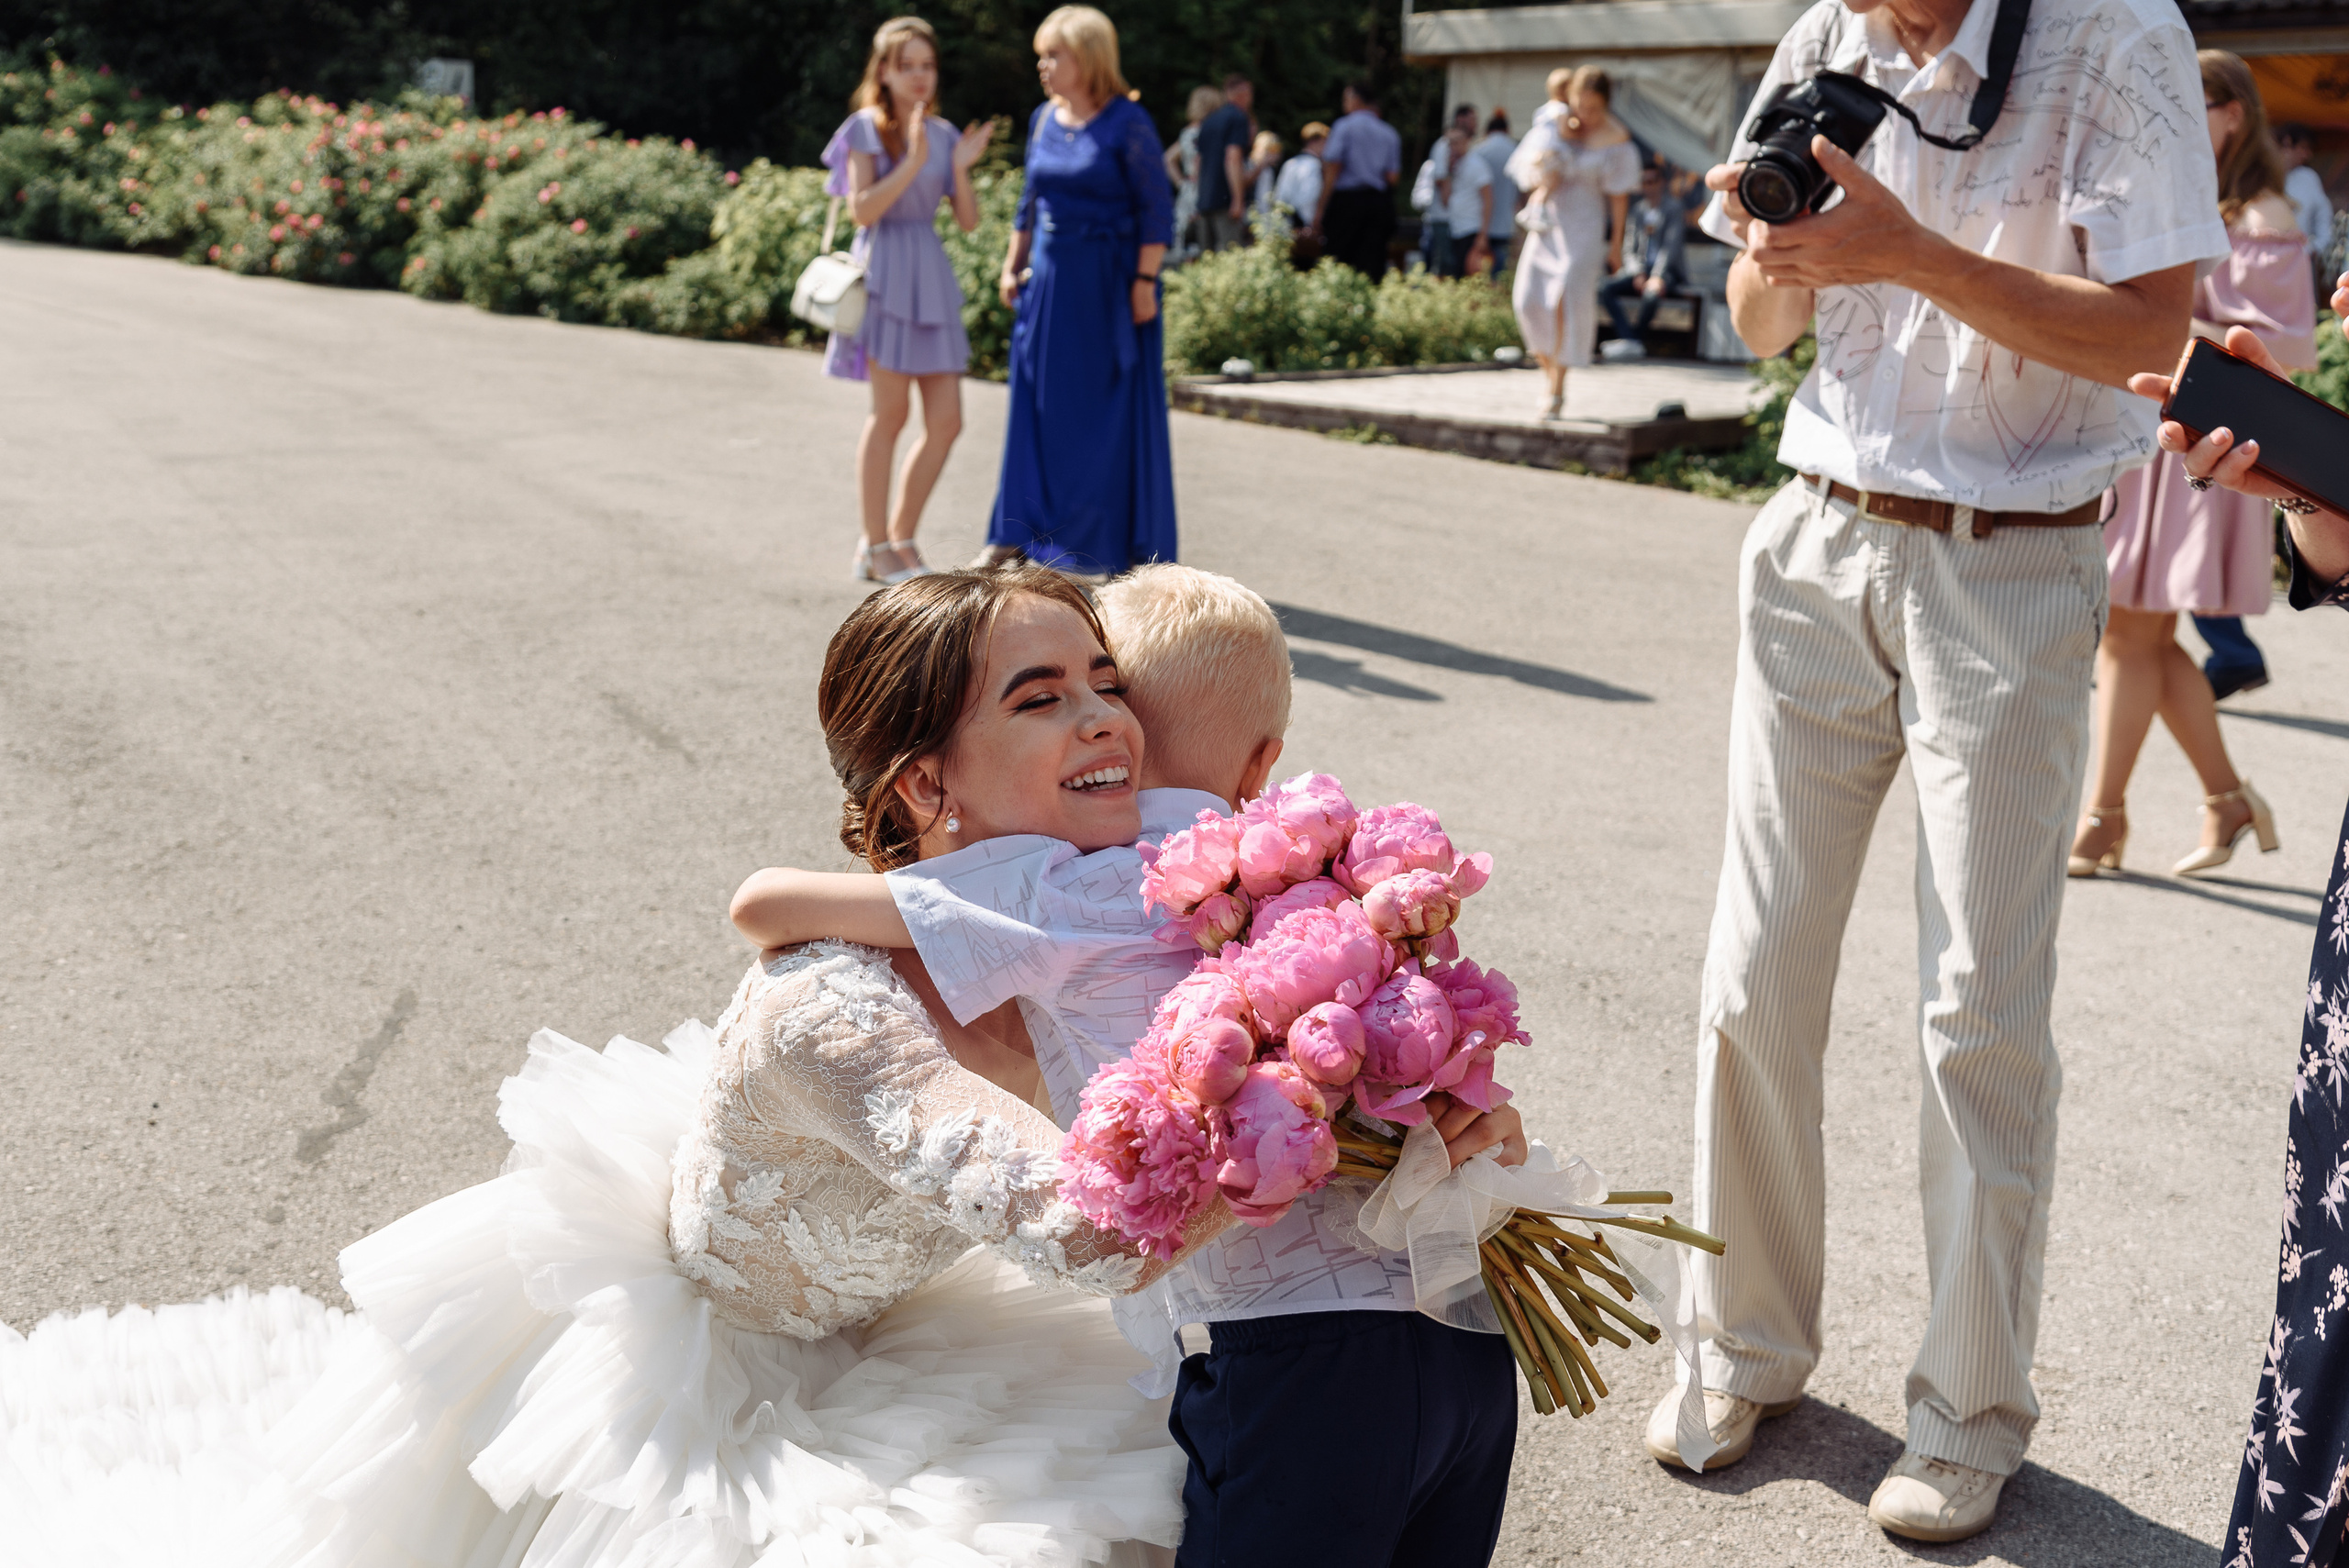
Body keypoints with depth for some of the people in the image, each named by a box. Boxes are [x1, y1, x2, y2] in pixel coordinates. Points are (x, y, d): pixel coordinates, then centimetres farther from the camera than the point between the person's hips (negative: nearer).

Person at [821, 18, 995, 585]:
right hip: (885, 273, -6)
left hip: (932, 277, 6)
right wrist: (912, 162, -20)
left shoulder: (943, 134, 12)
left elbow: (969, 220, 8)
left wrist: (960, 168, -8)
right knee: (890, 412, -4)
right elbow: (861, 210, -13)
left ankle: (900, 537, 13)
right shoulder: (867, 129, -2)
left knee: (946, 421, 1)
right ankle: (875, 546, 6)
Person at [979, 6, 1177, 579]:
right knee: (1041, 404, 10)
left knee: (1109, 411, 1)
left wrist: (1144, 281, -16)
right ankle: (1024, 532, 19)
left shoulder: (1127, 122, -11)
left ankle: (1107, 546, 10)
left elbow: (1154, 209, -12)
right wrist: (1013, 265, 12)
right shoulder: (1044, 121, 8)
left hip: (1108, 283, -6)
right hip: (1049, 278, 6)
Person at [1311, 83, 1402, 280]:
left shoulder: (1344, 126, -3)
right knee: (1372, 266, 0)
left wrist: (1320, 209, -6)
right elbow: (1393, 176, 6)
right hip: (1380, 202, 4)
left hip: (1347, 199, -4)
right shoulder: (1389, 133, 10)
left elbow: (1333, 169, -8)